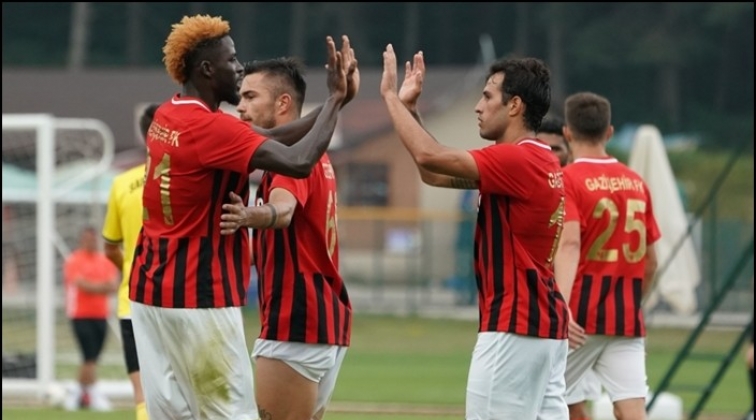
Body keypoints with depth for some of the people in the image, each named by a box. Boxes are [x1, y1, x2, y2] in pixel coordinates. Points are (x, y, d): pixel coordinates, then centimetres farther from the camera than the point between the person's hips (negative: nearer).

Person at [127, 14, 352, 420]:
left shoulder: (167, 117, 11)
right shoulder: (211, 127, -17)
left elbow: (267, 141, 10)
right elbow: (298, 162, -25)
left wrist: (330, 104, 2)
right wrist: (335, 99, -12)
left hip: (152, 285, 9)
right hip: (198, 294, -9)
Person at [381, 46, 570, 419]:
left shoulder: (520, 161, -15)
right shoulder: (539, 161, 16)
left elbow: (431, 156, -22)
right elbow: (434, 174, 20)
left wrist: (390, 96, -10)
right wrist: (409, 107, 14)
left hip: (514, 325, -10)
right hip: (544, 322, 10)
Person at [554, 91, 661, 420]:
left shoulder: (567, 179, -6)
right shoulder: (636, 183, 10)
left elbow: (570, 244, -21)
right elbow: (650, 261, 14)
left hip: (582, 317, -4)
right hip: (626, 319, 4)